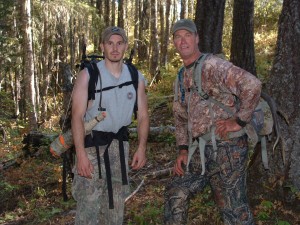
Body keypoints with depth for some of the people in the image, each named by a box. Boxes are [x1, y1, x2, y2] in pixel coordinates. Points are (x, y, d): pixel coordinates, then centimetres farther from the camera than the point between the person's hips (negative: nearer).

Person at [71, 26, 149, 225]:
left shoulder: (136, 78, 4)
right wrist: (81, 153, -22)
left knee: (117, 203, 14)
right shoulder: (88, 75, -8)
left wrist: (142, 147, -6)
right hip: (92, 142, -4)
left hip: (119, 144, 4)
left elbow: (143, 115, 7)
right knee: (89, 204, -6)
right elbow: (77, 115, -13)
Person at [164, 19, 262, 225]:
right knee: (176, 193, 11)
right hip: (200, 151, 8)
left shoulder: (212, 65, -12)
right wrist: (183, 149, 13)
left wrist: (239, 121, -19)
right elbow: (181, 116, 22)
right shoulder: (181, 78, 15)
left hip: (226, 147, -8)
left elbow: (253, 85, -24)